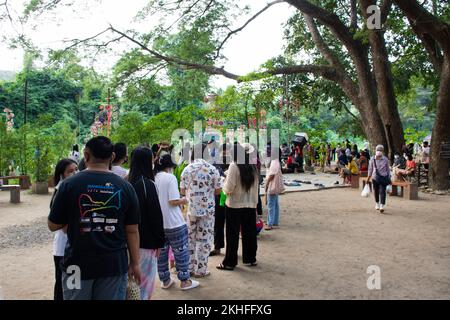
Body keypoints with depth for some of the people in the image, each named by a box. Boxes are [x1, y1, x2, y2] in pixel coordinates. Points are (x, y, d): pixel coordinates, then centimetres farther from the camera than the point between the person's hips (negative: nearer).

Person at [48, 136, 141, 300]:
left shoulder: (69, 184, -9)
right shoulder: (125, 187, -6)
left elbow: (53, 226, -1)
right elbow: (132, 230, -4)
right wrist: (135, 263, 5)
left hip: (78, 264, 0)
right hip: (114, 264, 1)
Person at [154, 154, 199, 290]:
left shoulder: (153, 179, 3)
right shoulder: (170, 177, -12)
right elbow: (173, 201, -19)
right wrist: (183, 200, 0)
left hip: (157, 223, 6)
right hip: (173, 223, -6)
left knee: (161, 252, 13)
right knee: (181, 251, 7)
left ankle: (165, 280, 24)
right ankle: (185, 281, 15)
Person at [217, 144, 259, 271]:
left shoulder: (234, 166, -13)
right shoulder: (252, 166, 5)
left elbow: (229, 188, -16)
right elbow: (256, 186, 11)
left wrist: (225, 182, 3)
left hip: (234, 205, -5)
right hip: (250, 205, 5)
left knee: (232, 235, 4)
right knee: (249, 233, 15)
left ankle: (229, 262, 11)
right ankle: (251, 258, 26)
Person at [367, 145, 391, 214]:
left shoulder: (385, 159, -2)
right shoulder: (372, 159, -2)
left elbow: (388, 169, 7)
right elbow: (370, 169, 7)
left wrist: (389, 178, 8)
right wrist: (369, 177, 7)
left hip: (383, 178, -2)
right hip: (375, 178, 2)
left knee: (382, 192, -12)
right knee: (376, 191, 13)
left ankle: (382, 206, -14)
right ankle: (377, 204, 34)